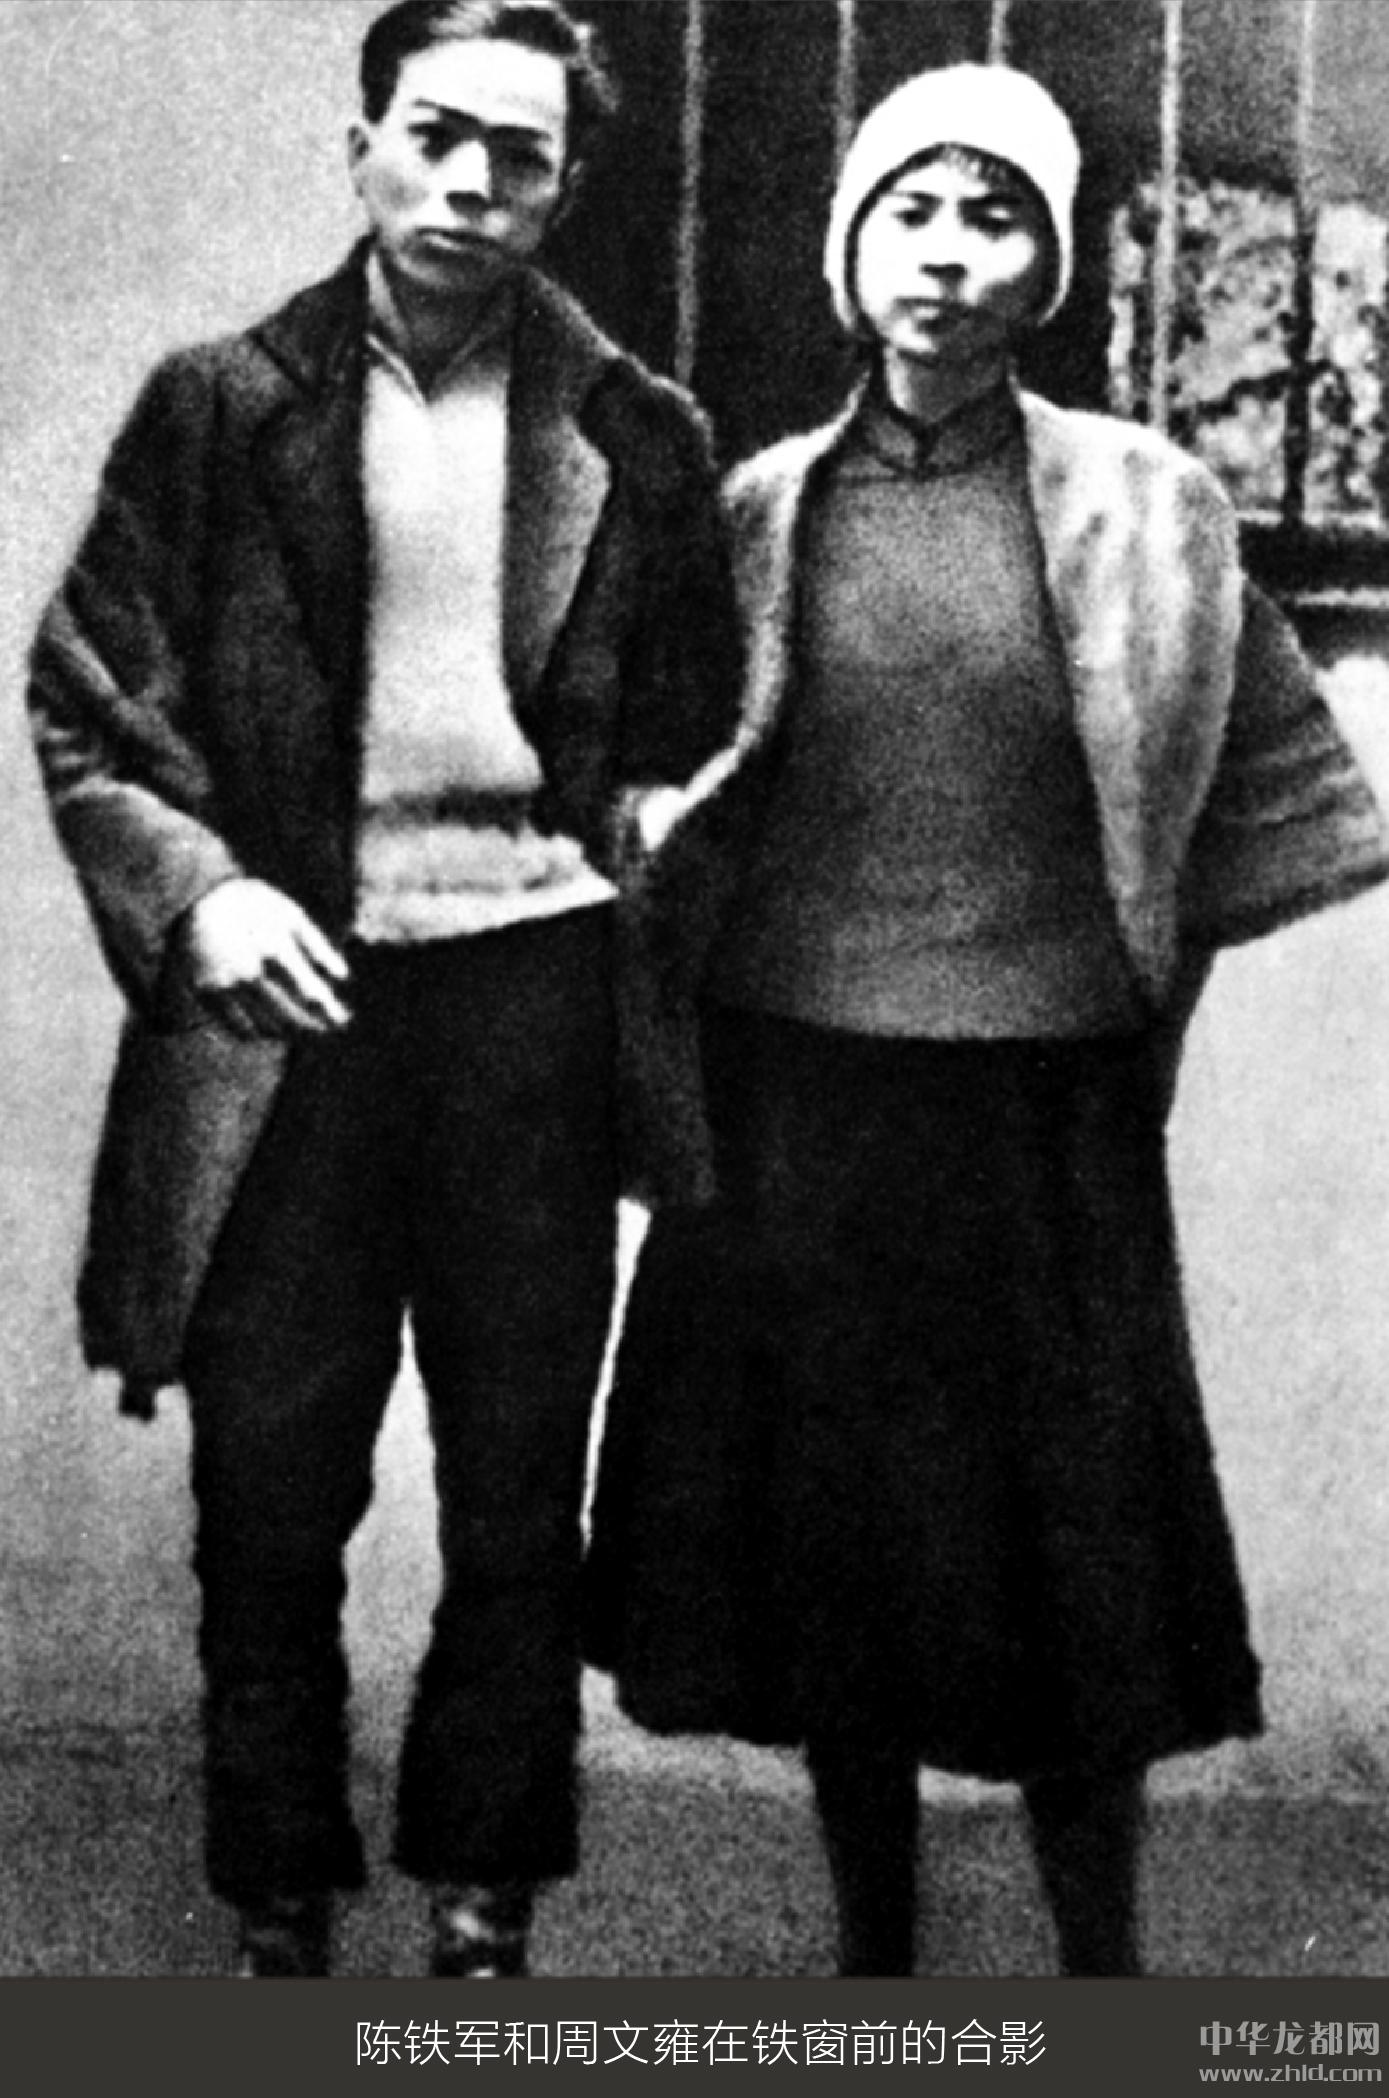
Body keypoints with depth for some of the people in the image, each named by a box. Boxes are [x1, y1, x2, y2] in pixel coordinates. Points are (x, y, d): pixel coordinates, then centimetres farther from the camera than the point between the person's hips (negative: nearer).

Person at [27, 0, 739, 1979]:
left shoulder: (636, 437, 6)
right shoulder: (222, 407, 3)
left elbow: (699, 725, 14)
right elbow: (83, 702, 3)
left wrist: (650, 841, -4)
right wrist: (194, 891, -11)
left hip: (535, 982, 1)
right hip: (294, 989, 0)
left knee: (520, 1497, 9)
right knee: (270, 1493, 7)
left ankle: (483, 1904, 25)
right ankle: (280, 1915, 23)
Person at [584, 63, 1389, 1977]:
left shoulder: (1141, 509, -2)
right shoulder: (760, 511, 2)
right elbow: (677, 810, 12)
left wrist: (1151, 1022, 5)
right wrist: (682, 1048, 9)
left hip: (1047, 1104, -1)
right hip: (795, 1097, 2)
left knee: (1068, 1551, 4)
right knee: (835, 1542, 10)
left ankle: (1103, 1972, 21)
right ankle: (871, 1952, 27)